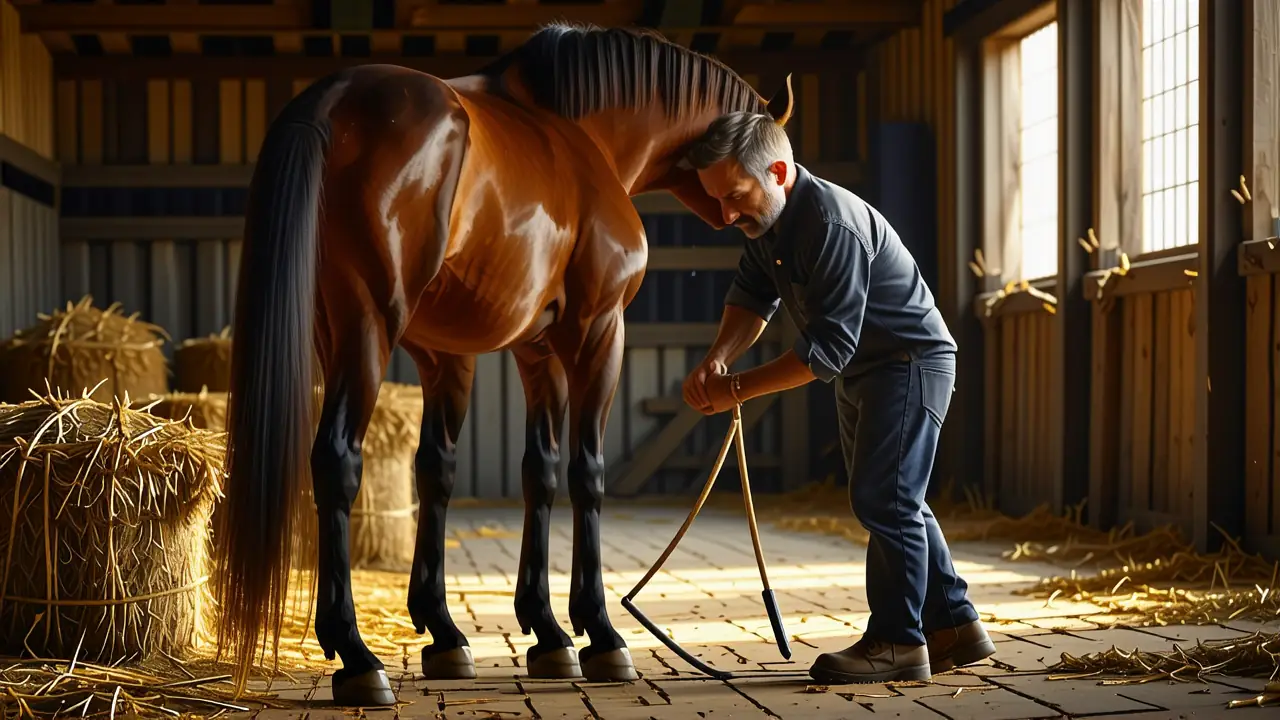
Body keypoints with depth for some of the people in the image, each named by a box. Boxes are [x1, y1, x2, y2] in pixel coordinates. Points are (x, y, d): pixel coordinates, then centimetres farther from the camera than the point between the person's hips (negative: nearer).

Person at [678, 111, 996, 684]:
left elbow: (828, 348, -31)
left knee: (883, 499, -11)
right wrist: (717, 360, -19)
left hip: (910, 363, -10)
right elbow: (752, 298, 1)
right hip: (861, 373, 10)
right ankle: (953, 626, 23)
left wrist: (738, 389, -29)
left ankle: (896, 643, -3)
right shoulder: (765, 221, -1)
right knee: (891, 502, 14)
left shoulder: (833, 224, -31)